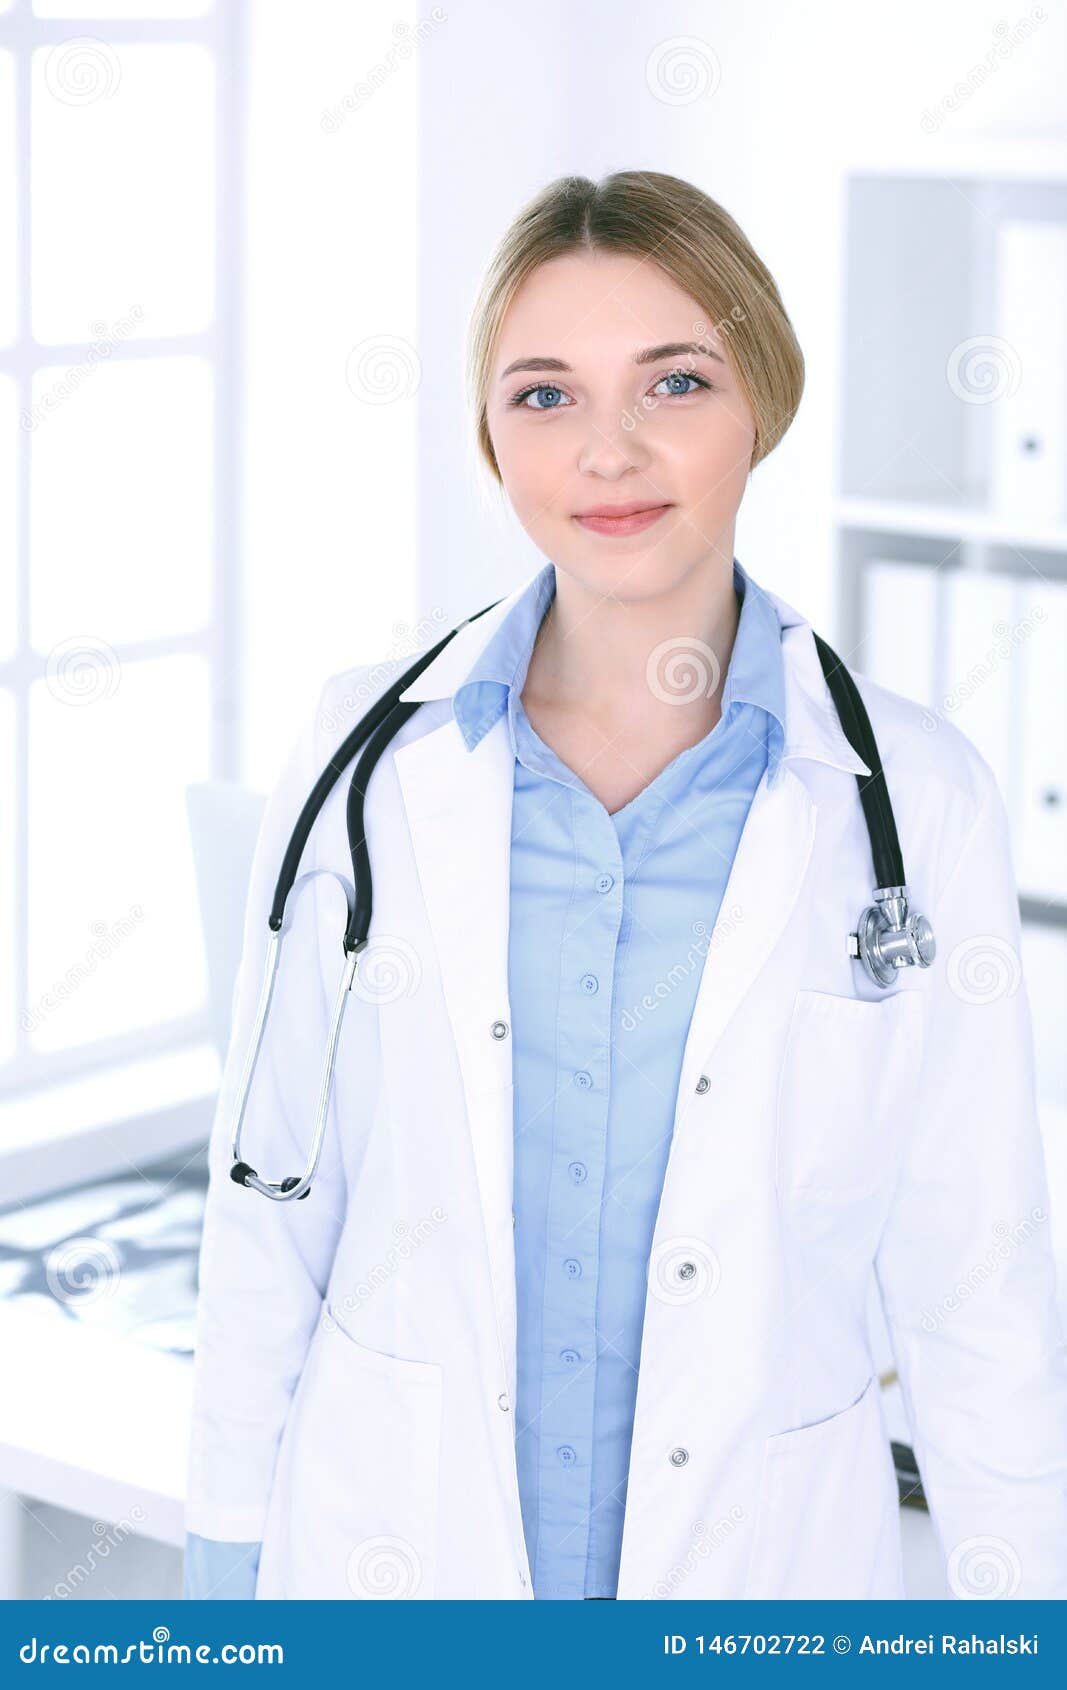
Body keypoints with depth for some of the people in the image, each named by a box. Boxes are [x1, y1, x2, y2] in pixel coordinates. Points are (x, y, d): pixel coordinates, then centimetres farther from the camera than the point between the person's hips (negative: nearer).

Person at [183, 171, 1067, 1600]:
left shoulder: (914, 803, -8)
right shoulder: (367, 758, -5)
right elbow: (269, 1207, 0)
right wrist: (229, 1563, 2)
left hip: (759, 1555, 0)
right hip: (395, 1545, 1)